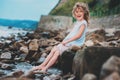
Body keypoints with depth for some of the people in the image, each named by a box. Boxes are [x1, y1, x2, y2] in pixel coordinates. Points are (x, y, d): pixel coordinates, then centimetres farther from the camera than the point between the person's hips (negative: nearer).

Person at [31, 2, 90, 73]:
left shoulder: (83, 23, -13)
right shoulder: (76, 23, 17)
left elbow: (78, 35, -23)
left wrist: (67, 41, -22)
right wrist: (65, 40, 6)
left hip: (75, 44, -9)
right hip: (68, 42, 9)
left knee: (57, 52, -18)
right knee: (54, 49, -3)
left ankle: (45, 68, -14)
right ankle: (43, 65, -4)